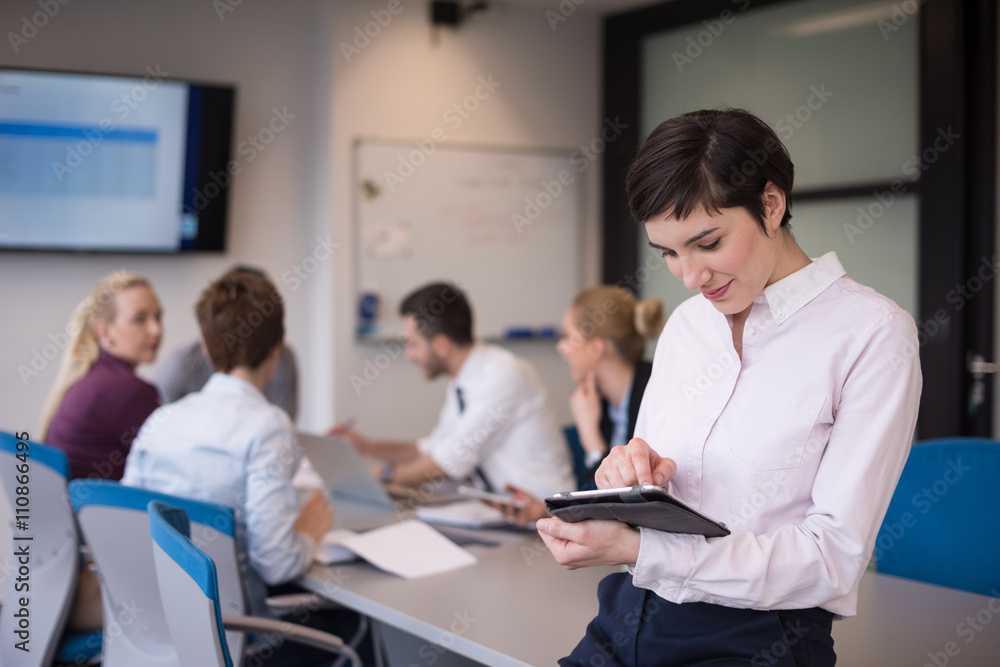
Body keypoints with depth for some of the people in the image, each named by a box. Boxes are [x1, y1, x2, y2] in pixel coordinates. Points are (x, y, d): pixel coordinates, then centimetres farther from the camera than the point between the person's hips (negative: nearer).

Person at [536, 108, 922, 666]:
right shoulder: (687, 322, 12)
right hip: (629, 621, 6)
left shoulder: (871, 332, -6)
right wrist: (628, 479, -6)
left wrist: (637, 549, -21)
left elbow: (835, 556, -13)